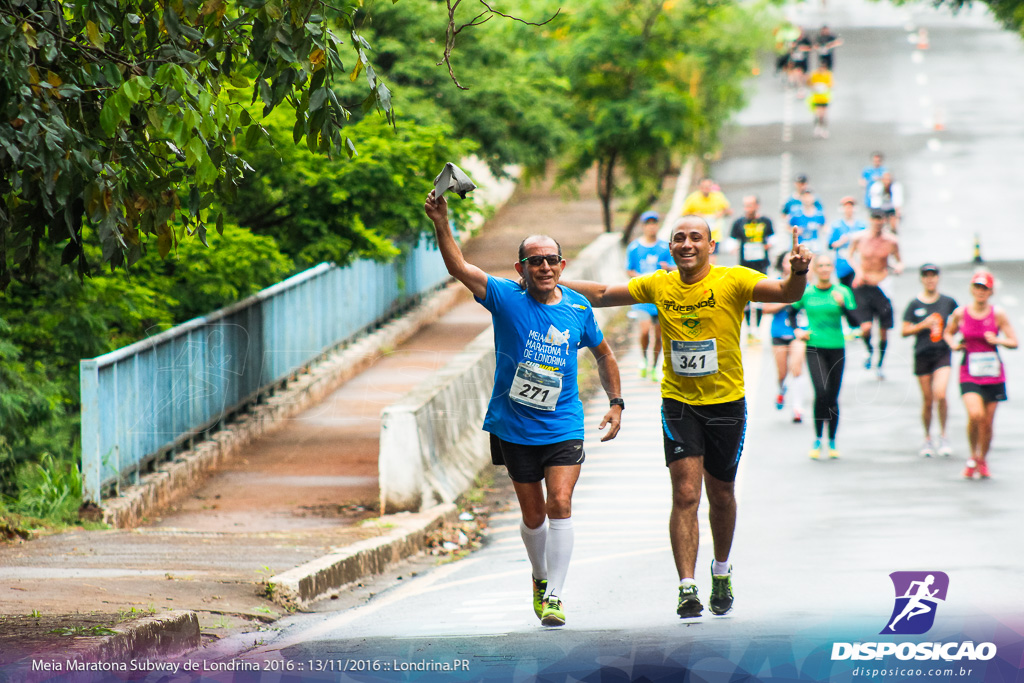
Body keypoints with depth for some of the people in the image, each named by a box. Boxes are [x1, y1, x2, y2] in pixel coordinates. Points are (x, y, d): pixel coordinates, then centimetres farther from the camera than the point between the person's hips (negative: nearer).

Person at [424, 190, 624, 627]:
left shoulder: (578, 308, 0)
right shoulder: (507, 298, -8)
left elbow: (603, 354, 17)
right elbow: (458, 268, -23)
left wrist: (615, 402, 10)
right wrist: (442, 223, -37)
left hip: (563, 426, 0)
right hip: (513, 427, 0)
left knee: (560, 506, -14)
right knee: (533, 515, 9)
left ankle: (554, 595, -10)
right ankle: (540, 577, 36)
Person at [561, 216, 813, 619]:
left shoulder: (733, 281, -10)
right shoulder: (659, 286, 0)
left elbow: (786, 293, -22)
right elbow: (603, 295, 11)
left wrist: (798, 272, -44)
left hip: (726, 403, -1)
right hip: (678, 403, 1)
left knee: (721, 495, 13)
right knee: (685, 494, -11)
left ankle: (721, 571, 38)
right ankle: (686, 589, -12)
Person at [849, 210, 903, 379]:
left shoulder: (891, 241, -3)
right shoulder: (859, 238, -4)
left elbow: (898, 260, 10)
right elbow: (850, 255, 13)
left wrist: (898, 267, -13)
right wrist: (857, 269, -4)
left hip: (882, 287, 1)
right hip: (863, 287, -1)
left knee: (884, 331, 5)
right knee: (866, 327, -16)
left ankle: (879, 365, 27)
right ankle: (869, 350, 20)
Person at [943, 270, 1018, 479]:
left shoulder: (997, 314, -3)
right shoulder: (960, 313, 0)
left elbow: (1014, 342, -1)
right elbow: (948, 333, 18)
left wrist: (996, 340, -19)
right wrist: (953, 344, -3)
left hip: (993, 375, 1)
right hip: (969, 374, -1)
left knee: (987, 422, 5)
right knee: (975, 415, -22)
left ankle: (983, 460, 29)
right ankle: (973, 457, 1)